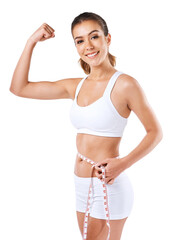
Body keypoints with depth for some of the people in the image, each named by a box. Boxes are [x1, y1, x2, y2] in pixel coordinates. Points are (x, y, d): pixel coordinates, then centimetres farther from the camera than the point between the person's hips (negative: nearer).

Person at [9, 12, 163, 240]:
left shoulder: (124, 84, -12)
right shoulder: (76, 86, 5)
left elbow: (155, 132, -6)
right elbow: (19, 88, 8)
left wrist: (123, 163, -18)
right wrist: (32, 41, 4)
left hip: (108, 187, -6)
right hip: (82, 187, 6)